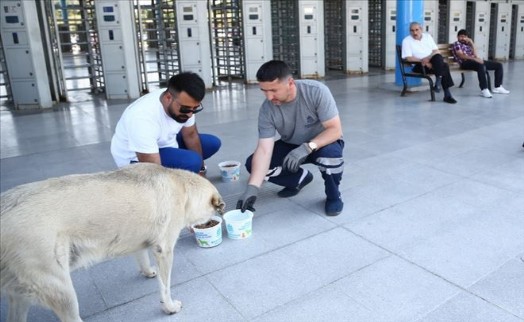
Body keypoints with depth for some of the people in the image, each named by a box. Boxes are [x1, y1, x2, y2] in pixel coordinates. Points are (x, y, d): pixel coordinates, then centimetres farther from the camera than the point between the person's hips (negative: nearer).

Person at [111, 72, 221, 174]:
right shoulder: (143, 118, -39)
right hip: (135, 159, -7)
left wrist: (200, 169, 0)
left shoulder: (184, 104, -17)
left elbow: (191, 135, -1)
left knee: (213, 143, 4)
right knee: (191, 161, -30)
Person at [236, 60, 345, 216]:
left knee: (330, 153, -39)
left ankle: (333, 195, -7)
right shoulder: (267, 109, -21)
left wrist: (307, 147, -44)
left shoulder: (317, 91, -29)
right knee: (253, 164, -15)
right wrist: (252, 188, -37)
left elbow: (335, 130, -28)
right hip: (291, 146, 4)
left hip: (322, 143, -3)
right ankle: (301, 178, 9)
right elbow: (264, 149, -25)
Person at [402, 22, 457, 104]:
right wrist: (422, 61, -22)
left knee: (438, 57, -32)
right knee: (444, 67, -29)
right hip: (420, 65, -4)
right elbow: (408, 58, -10)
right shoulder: (406, 41, 1)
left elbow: (436, 51, 9)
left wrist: (428, 58, -13)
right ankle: (447, 94, -30)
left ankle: (438, 82, -30)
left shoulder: (427, 36, 15)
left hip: (433, 62, 4)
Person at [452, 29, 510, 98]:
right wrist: (474, 59, -26)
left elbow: (476, 55, 10)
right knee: (481, 66, -42)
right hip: (465, 63, -9)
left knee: (499, 65, 3)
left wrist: (472, 43, 2)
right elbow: (461, 55, -16)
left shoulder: (468, 44, 26)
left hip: (474, 61, 9)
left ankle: (498, 87, 4)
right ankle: (484, 90, -45)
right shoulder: (457, 44, 4)